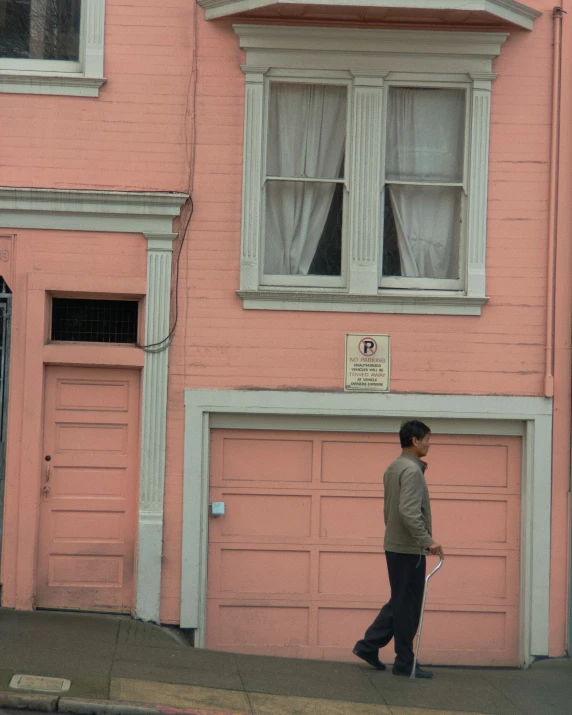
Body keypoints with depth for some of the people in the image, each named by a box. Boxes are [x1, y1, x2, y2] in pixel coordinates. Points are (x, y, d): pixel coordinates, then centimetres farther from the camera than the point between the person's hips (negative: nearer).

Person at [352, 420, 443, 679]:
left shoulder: (393, 468, 13)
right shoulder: (412, 470, -18)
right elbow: (409, 511, -27)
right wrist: (428, 541, -26)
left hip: (395, 545, 10)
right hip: (408, 548, -10)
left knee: (399, 603, 17)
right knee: (408, 607, -1)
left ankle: (368, 645, 17)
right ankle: (405, 662, 5)